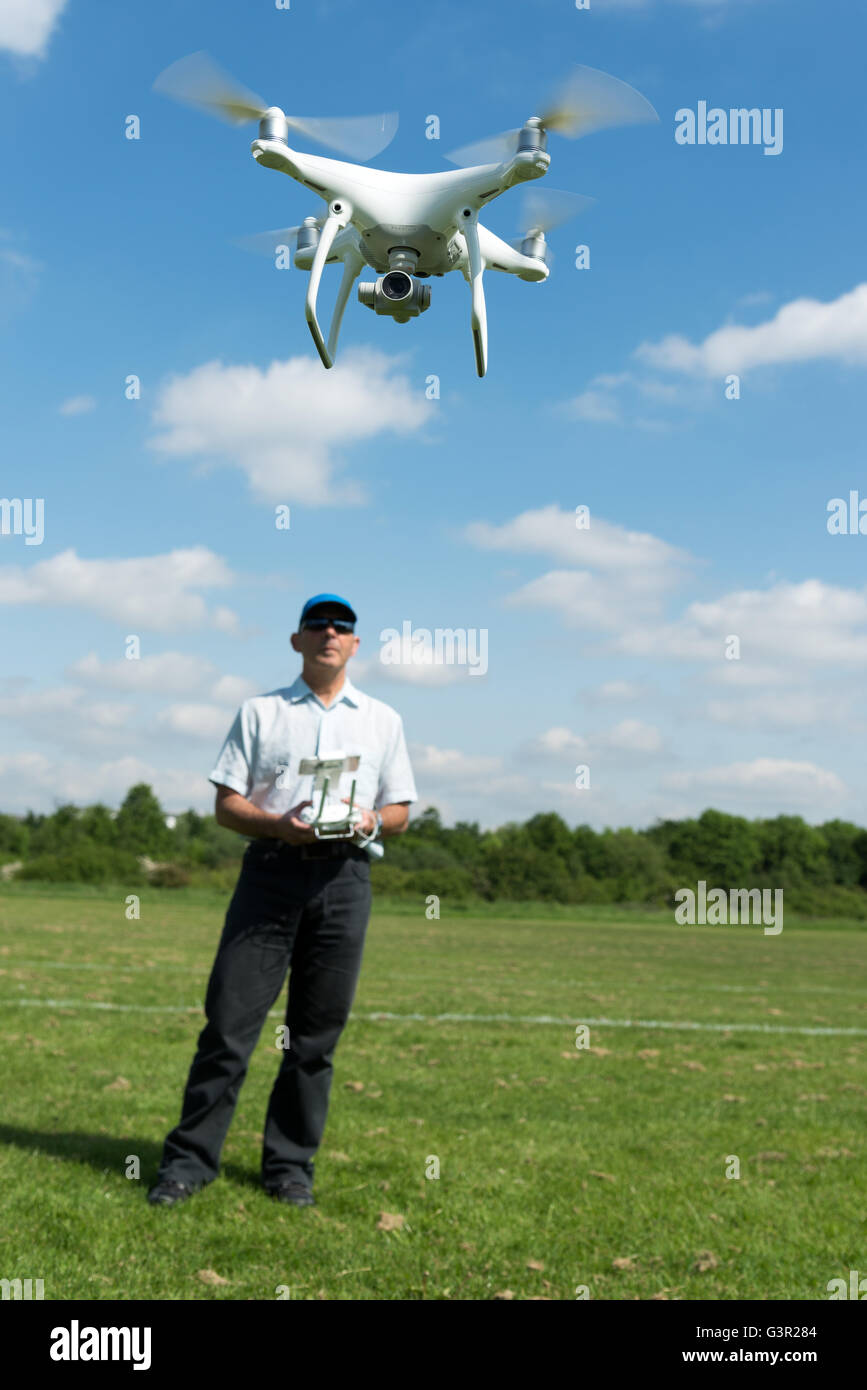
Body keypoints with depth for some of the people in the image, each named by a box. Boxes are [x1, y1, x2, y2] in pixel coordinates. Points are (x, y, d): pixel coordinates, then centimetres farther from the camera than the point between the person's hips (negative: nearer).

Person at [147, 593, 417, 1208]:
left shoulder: (383, 719, 16)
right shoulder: (260, 712, 12)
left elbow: (401, 810, 16)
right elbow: (227, 804, 6)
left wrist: (373, 821, -7)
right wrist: (280, 824, -13)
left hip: (344, 879, 1)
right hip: (270, 872, -1)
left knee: (318, 1033, 3)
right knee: (229, 1020, -4)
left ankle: (291, 1167, 15)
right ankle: (189, 1160, 7)